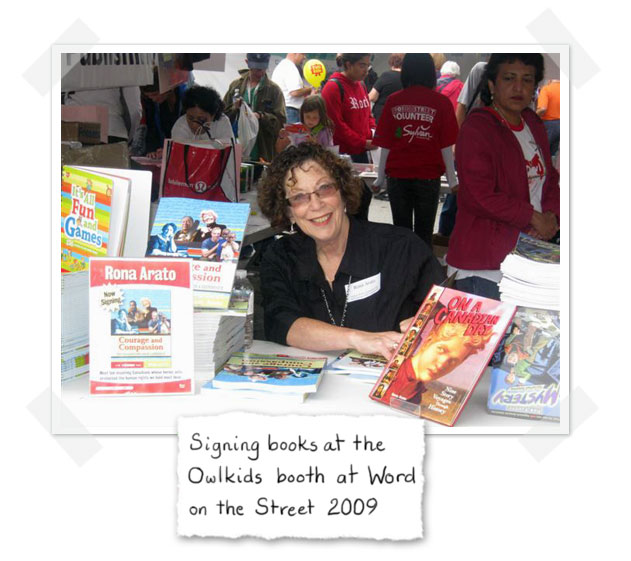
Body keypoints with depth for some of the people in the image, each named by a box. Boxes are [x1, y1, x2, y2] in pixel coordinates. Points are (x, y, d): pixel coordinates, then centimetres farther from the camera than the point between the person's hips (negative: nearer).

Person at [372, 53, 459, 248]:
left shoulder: (393, 101, -2)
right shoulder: (441, 102, -5)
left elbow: (385, 144, -1)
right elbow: (446, 146, -5)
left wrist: (380, 177, 9)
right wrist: (452, 179, 3)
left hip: (397, 175, 1)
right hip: (428, 176, -1)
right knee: (424, 232, 7)